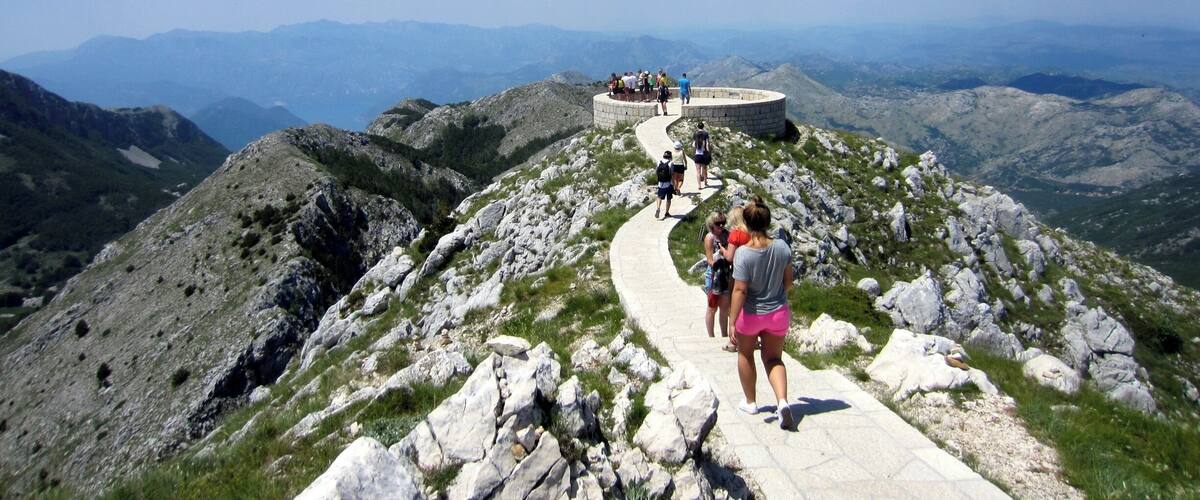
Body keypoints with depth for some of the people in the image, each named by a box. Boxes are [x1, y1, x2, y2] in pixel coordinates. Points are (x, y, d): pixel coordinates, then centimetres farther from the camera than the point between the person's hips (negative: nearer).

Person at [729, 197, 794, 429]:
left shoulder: (743, 253, -23)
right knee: (773, 358, 17)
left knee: (745, 355, 22)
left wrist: (733, 322, -17)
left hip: (750, 314, -3)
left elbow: (740, 290, -23)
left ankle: (750, 402, 35)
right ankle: (782, 401, -5)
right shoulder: (782, 247, -10)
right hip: (778, 313, 3)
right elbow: (788, 282, 1)